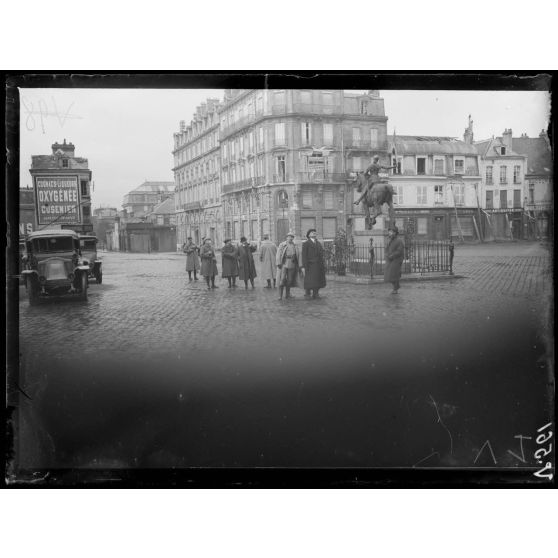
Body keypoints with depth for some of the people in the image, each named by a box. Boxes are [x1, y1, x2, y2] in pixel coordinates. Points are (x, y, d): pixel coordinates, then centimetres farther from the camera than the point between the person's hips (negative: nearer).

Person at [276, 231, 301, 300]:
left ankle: (287, 294, 19)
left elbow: (298, 256, 12)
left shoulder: (295, 246, 12)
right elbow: (278, 254, -4)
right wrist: (278, 263, -13)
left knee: (289, 280, 8)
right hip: (284, 264, -4)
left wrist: (299, 266, 8)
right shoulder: (282, 245, 1)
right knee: (282, 279, -9)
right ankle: (280, 295, -9)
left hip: (292, 265, 4)